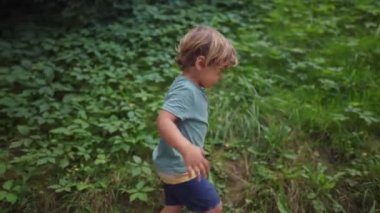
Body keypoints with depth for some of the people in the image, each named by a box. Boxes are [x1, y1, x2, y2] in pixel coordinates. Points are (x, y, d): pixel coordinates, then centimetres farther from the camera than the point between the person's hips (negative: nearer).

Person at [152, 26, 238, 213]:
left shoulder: (191, 87, 6)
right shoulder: (185, 90, -26)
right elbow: (163, 121, -39)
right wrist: (187, 149, -53)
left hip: (174, 164, 10)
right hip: (179, 166, -10)